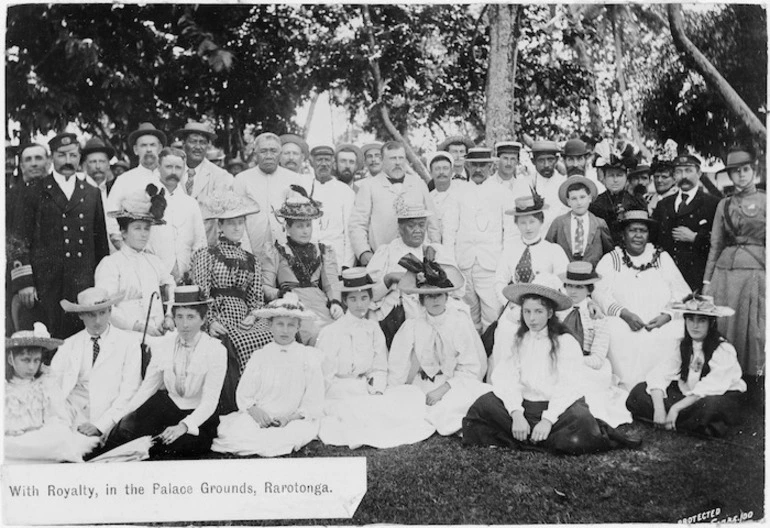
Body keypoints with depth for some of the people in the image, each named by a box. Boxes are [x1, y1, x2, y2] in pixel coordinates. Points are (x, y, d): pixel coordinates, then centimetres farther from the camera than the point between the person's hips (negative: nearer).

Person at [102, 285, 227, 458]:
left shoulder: (216, 350, -12)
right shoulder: (163, 345, 1)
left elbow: (210, 401, -17)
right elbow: (147, 387, 4)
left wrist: (183, 426, -32)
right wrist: (125, 415, -12)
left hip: (199, 416, -3)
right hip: (168, 407, 3)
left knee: (181, 443, -33)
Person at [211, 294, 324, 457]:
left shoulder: (309, 357, 5)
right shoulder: (259, 358, 9)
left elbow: (314, 402, 2)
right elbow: (244, 395, 5)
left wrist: (290, 417, -14)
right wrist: (255, 411, -16)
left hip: (294, 419, 1)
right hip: (259, 417, 0)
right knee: (233, 430, -29)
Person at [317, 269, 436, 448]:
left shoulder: (374, 329, 9)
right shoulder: (331, 332, -7)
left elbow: (380, 369, 11)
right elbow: (326, 378, -7)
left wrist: (376, 391, -10)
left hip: (369, 391, 6)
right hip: (340, 395, -6)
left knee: (412, 395, -15)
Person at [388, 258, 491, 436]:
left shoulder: (461, 321, -3)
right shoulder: (412, 326, -2)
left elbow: (471, 367, -5)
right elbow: (396, 371, 1)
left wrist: (443, 389, -15)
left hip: (455, 385, -1)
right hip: (422, 386, 1)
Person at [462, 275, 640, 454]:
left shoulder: (566, 343, 0)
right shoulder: (519, 342, 11)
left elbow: (567, 388, -9)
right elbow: (506, 379, -3)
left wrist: (548, 419, -22)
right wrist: (516, 414, -19)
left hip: (560, 407, -4)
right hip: (525, 406, 4)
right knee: (484, 405, -20)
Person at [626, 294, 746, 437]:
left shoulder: (724, 350, -15)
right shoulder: (683, 346, 2)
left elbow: (710, 388, -26)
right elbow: (659, 374, -9)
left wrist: (675, 408, -31)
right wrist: (658, 408, -27)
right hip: (688, 397, 6)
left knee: (709, 405, -42)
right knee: (639, 392, -12)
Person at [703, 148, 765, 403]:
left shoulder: (764, 201, 3)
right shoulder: (724, 204, 12)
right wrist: (707, 280, 11)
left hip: (755, 271, -3)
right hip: (724, 271, 3)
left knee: (754, 329, -1)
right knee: (725, 328, 4)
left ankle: (756, 388, 12)